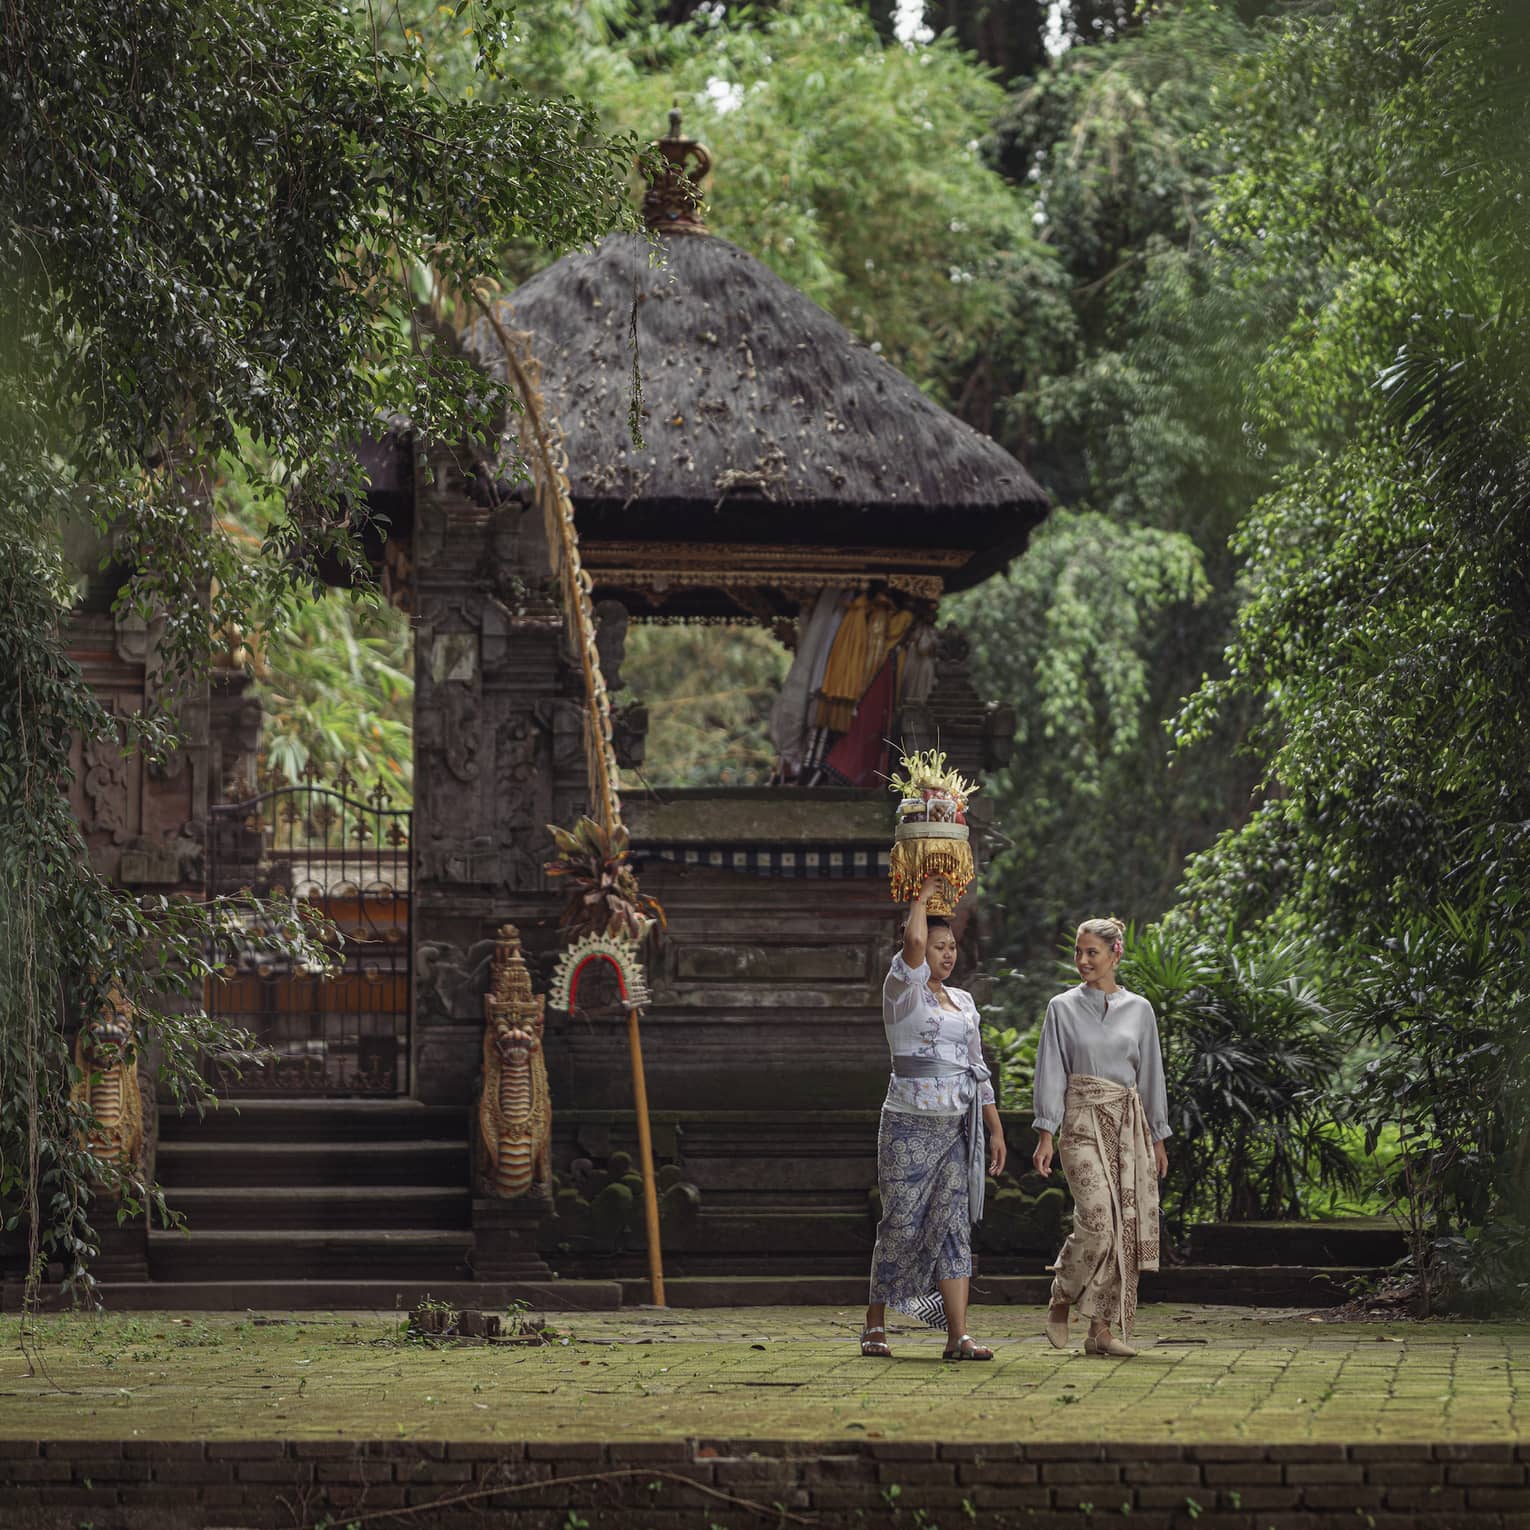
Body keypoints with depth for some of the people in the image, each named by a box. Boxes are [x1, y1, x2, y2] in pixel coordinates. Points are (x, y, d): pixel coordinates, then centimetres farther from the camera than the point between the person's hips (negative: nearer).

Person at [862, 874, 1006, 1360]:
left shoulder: (963, 1002, 16)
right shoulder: (903, 991, -2)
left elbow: (977, 1070, 18)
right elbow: (914, 941, -22)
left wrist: (995, 1128, 13)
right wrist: (922, 897, -4)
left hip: (956, 1127, 5)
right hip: (910, 1123, -5)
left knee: (954, 1225, -2)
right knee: (902, 1224, -2)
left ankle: (957, 1336, -8)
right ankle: (875, 1323, 13)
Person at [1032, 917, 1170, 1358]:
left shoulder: (1139, 1010, 9)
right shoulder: (1063, 1008, 3)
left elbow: (1150, 1074, 13)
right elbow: (1051, 1073, 1)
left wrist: (1157, 1139, 12)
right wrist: (1045, 1135, -7)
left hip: (1128, 1123, 3)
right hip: (1082, 1121, -3)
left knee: (1125, 1225, -3)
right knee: (1097, 1218, -19)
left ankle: (1102, 1329, 0)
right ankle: (1061, 1301, 2)